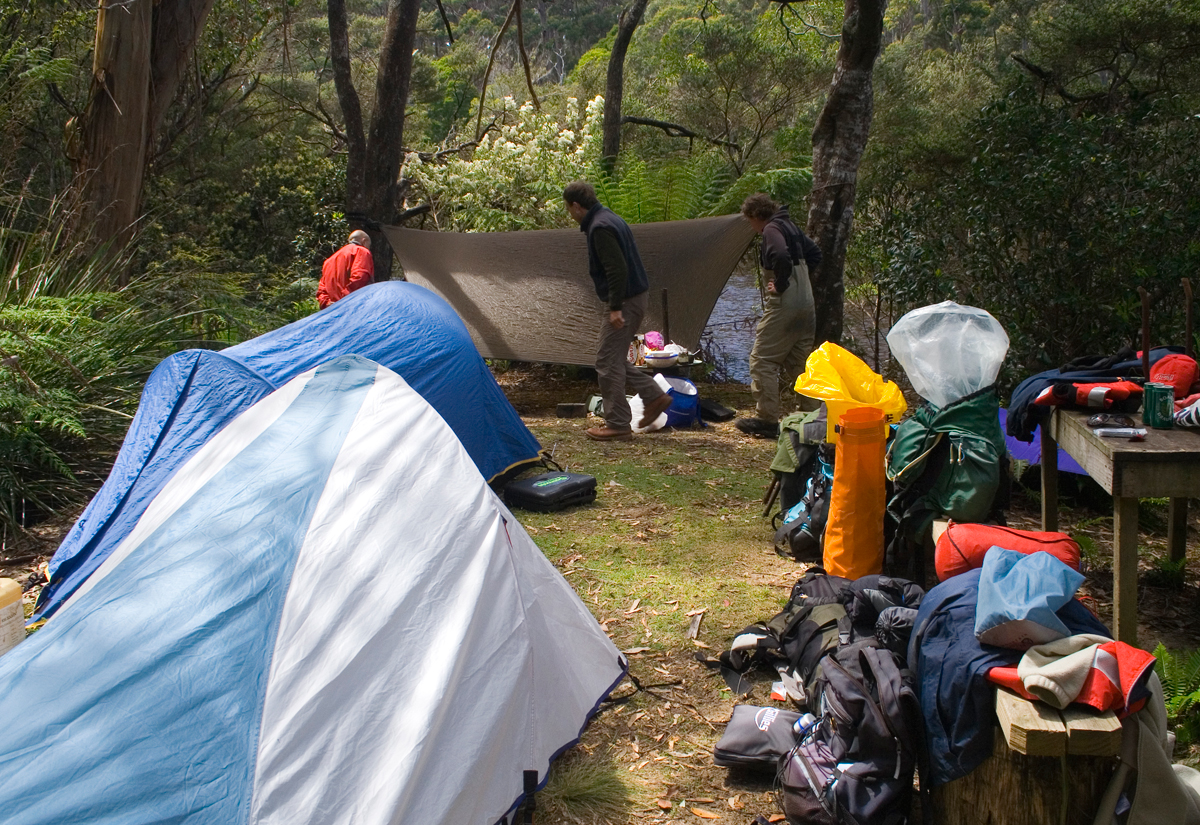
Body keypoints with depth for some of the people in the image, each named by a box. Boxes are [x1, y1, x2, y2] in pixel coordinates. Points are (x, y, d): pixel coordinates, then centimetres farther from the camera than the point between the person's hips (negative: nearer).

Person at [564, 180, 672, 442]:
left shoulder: (600, 228, -19)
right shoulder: (610, 219, 14)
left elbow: (617, 269, -26)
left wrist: (615, 308, -24)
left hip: (625, 300, -10)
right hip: (636, 295, 10)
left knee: (608, 361, -4)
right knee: (614, 357, 17)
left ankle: (618, 425, 2)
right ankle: (654, 396, 19)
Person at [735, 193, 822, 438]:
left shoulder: (772, 229, -12)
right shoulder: (791, 227, 16)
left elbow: (782, 257, -30)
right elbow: (814, 255, 25)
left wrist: (780, 285, -17)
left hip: (784, 305, -9)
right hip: (806, 304, 9)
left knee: (762, 360, -3)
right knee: (798, 362, 15)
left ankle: (766, 420, -4)